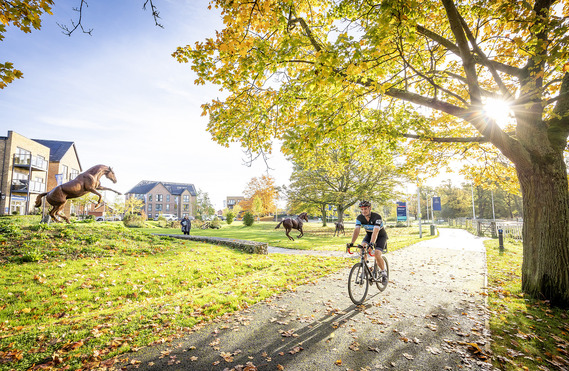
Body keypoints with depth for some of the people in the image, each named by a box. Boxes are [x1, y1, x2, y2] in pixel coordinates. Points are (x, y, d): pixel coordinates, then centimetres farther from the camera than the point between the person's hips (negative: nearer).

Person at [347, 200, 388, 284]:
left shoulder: (377, 217, -31)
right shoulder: (359, 218, -18)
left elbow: (375, 231, -42)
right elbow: (356, 230, -25)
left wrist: (371, 243, -56)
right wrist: (352, 243, -40)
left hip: (381, 236, -4)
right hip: (369, 235, 4)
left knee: (377, 255, -21)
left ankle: (383, 272, 6)